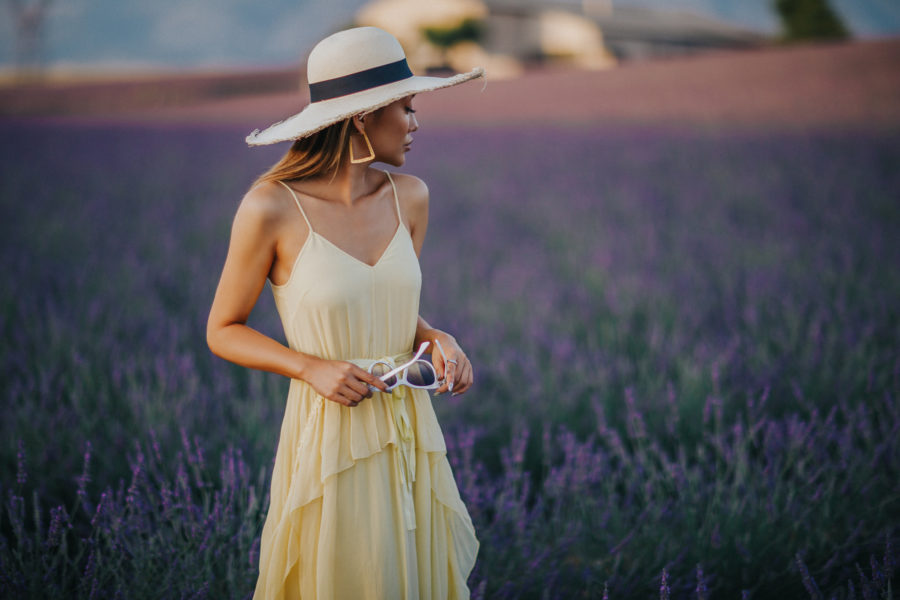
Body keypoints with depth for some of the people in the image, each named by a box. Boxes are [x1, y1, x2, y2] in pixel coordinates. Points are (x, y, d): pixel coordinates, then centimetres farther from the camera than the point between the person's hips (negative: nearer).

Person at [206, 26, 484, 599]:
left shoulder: (408, 197, 2)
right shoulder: (272, 208, -13)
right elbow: (224, 331, -4)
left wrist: (438, 339, -3)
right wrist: (313, 367, -18)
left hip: (411, 437, 5)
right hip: (331, 440, -5)